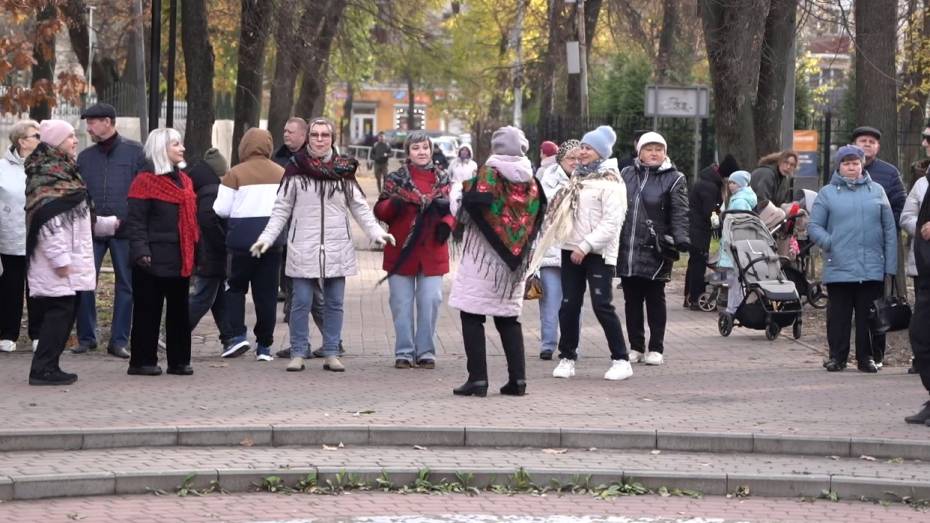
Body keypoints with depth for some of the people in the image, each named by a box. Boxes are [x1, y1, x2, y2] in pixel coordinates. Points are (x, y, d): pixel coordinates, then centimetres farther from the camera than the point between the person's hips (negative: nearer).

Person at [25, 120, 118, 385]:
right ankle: (43, 368, -9)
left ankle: (47, 367, 14)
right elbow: (48, 221, -22)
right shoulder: (46, 176, -14)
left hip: (67, 260, 10)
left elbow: (79, 218, 27)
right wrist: (60, 259, -24)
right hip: (55, 263, -10)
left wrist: (112, 223, 28)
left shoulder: (64, 171, 18)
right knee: (60, 311, -11)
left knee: (60, 313, 10)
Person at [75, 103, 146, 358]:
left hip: (125, 229, -2)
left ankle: (119, 340, 11)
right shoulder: (85, 157, 11)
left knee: (126, 285, 3)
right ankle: (86, 337, 8)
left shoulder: (134, 152, 1)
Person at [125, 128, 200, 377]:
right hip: (154, 260, -7)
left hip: (181, 259, 7)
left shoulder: (184, 180, 15)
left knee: (179, 310, 10)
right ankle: (142, 361, 4)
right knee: (149, 310, -2)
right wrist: (140, 251, -23)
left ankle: (179, 360, 17)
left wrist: (196, 250, 19)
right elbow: (135, 221, -14)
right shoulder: (146, 180, -9)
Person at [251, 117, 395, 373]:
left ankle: (331, 353, 13)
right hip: (303, 248, -2)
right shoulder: (296, 171, 2)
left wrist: (377, 232, -5)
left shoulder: (344, 171, 7)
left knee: (334, 303, 5)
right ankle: (298, 353, 7)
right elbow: (281, 210, 3)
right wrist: (266, 237, -7)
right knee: (301, 302, -1)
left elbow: (360, 208, 8)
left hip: (336, 249, 2)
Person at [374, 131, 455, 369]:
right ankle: (404, 352, 10)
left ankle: (425, 351, 11)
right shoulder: (396, 179, 3)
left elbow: (452, 209, 13)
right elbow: (380, 211, 0)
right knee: (402, 303, 1)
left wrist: (446, 224, -8)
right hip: (401, 251, -1)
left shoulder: (442, 178, 9)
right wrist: (393, 204, -22)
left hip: (432, 250, 1)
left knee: (431, 301, 0)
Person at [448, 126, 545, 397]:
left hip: (483, 256, -5)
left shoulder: (488, 174, -11)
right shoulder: (531, 181, 5)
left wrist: (458, 190, 0)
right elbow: (538, 217, 11)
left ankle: (477, 379, -5)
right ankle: (517, 378, 8)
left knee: (472, 316, 1)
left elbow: (472, 202, -19)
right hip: (515, 260, 5)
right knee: (509, 318, 14)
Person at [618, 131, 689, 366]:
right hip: (626, 250, 4)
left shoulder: (674, 179, 0)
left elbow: (680, 214, -7)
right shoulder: (626, 175, 11)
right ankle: (636, 347, 18)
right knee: (632, 301, 9)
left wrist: (681, 238, -22)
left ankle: (656, 349, 10)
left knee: (655, 300, 3)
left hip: (655, 251, -4)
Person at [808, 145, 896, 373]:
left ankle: (866, 357, 12)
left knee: (869, 316, 4)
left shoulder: (877, 191, 11)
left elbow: (889, 230, 10)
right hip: (838, 268, -1)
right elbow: (814, 226, 5)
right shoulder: (827, 193, 7)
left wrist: (890, 265, 3)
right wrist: (829, 243, -15)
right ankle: (837, 356, 11)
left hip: (872, 269, 1)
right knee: (838, 315, 2)